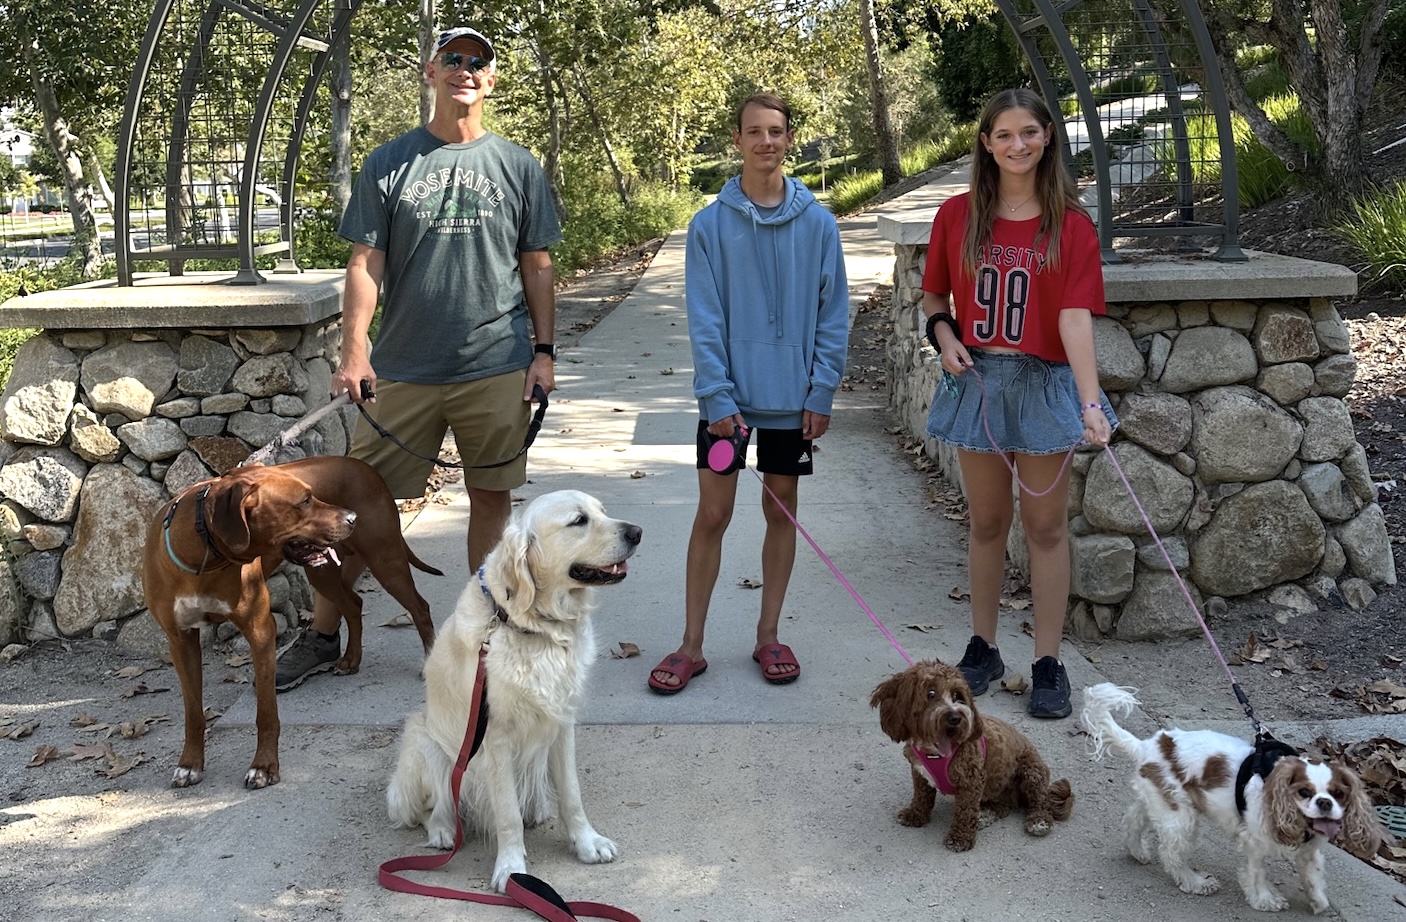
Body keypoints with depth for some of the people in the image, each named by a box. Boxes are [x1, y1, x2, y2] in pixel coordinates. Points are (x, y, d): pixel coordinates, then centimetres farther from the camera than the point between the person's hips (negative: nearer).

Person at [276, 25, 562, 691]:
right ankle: (322, 635, 15)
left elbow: (536, 268, 10)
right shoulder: (389, 163, 5)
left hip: (497, 367, 0)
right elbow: (365, 265, 2)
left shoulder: (517, 166, 8)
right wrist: (353, 351, -8)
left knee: (491, 494, 7)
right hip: (403, 368, 0)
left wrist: (543, 351, 3)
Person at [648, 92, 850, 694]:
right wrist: (719, 398, -13)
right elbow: (704, 322, -7)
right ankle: (691, 645, 12)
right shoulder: (710, 224, -4)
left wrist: (821, 393, -5)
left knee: (781, 511, 11)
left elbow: (833, 315, 0)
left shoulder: (818, 224, -1)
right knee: (712, 515, 2)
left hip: (792, 400, 1)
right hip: (727, 399, -1)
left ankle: (768, 635, 24)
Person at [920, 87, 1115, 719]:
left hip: (1044, 384, -2)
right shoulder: (957, 215, 2)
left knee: (1045, 526, 6)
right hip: (976, 380, 2)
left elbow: (1075, 316, -16)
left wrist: (1091, 403, -26)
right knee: (987, 522, 13)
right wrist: (944, 334, -9)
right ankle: (982, 648, 26)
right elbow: (935, 296, 13)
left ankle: (1048, 663, 15)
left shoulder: (1070, 224, -6)